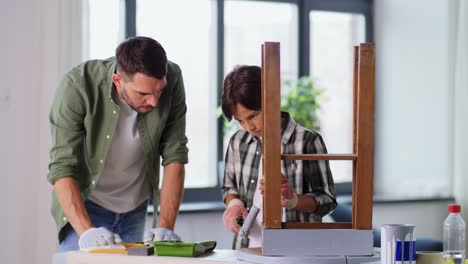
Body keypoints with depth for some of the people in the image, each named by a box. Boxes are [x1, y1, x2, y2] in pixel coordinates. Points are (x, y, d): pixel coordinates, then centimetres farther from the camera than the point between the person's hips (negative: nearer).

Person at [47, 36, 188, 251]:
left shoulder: (172, 79, -19)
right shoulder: (77, 87, -27)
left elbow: (174, 154, -14)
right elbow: (62, 167, -28)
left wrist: (165, 226, -22)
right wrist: (86, 231, -40)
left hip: (135, 208, 3)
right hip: (84, 206, -3)